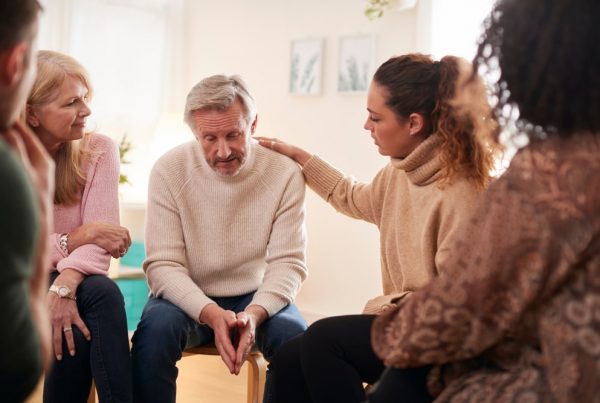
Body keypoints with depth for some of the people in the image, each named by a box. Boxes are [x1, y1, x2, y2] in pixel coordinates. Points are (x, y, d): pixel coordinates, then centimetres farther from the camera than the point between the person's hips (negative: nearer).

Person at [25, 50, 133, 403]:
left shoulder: (98, 150, -5)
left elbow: (99, 238, -16)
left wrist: (66, 283, -35)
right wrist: (74, 239, -23)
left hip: (76, 284, 2)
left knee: (103, 291, -33)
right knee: (73, 330, -33)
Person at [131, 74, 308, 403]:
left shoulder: (285, 173, -9)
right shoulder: (169, 170, -10)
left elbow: (288, 263, -10)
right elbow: (162, 265, -13)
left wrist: (255, 312, -30)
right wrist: (210, 313, -30)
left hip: (256, 299, 1)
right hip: (188, 298, 0)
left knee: (296, 338, -28)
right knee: (155, 331, -31)